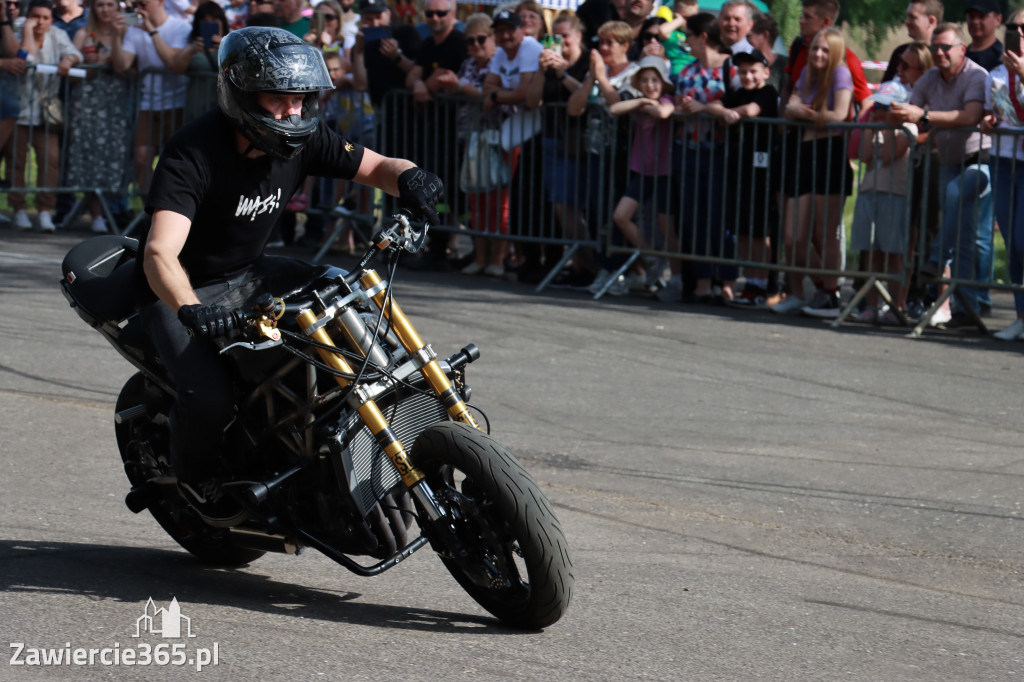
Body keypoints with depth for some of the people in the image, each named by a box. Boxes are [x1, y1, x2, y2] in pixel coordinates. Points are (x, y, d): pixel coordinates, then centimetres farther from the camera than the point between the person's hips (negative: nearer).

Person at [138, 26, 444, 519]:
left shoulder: (303, 140, -9)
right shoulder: (192, 154, -30)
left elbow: (376, 167, -1)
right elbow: (160, 253, -40)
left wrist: (406, 176, -27)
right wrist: (191, 311, -59)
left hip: (250, 274, 6)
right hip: (181, 289, -6)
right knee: (209, 399, -28)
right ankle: (194, 477, 7)